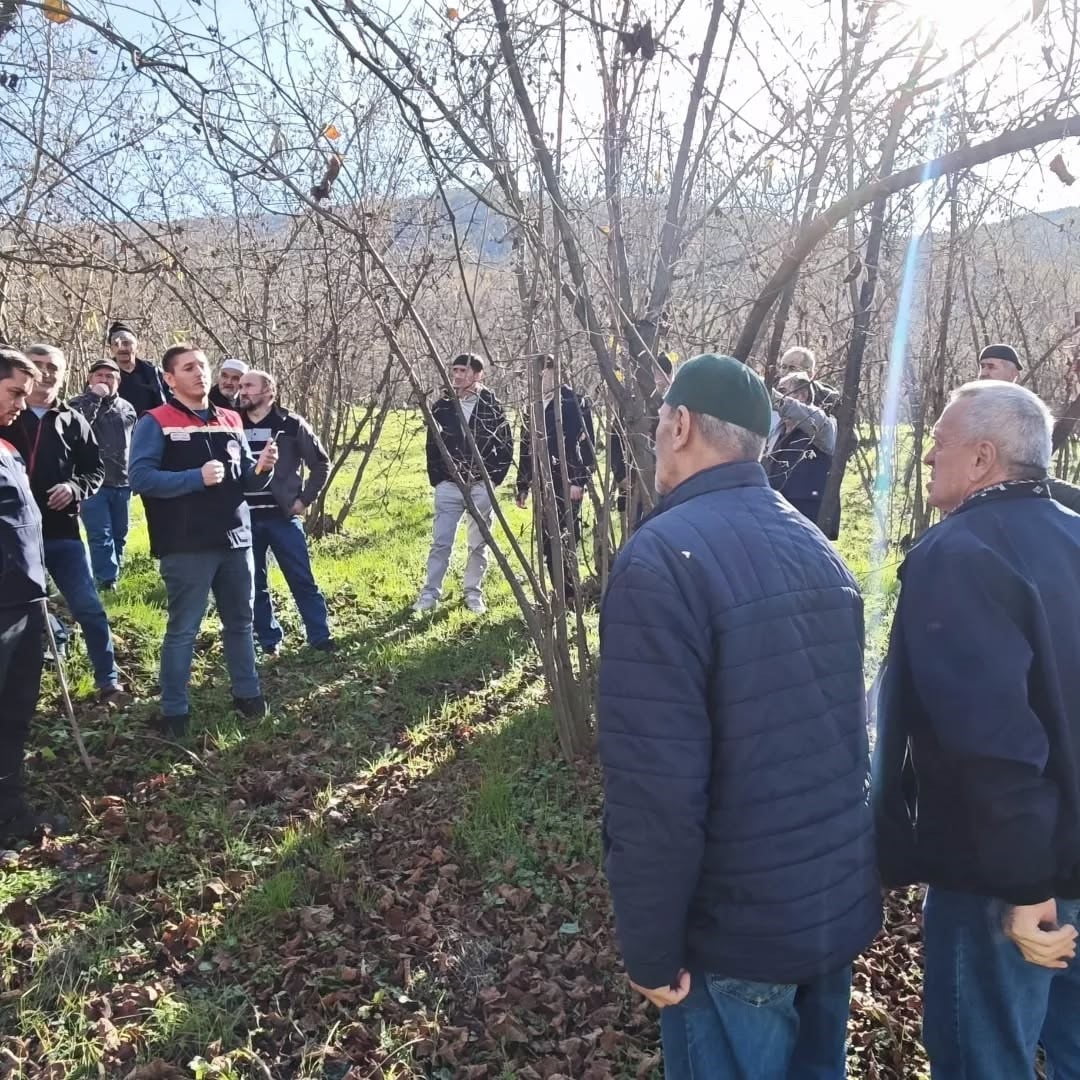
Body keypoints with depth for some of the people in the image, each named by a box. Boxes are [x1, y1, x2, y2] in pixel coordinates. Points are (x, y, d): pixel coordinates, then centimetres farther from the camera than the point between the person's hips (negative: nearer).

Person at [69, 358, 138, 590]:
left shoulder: (127, 408, 13)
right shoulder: (79, 404, 1)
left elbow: (136, 444, 19)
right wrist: (94, 397, -19)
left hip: (122, 483, 5)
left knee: (119, 535, 10)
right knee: (100, 536, -9)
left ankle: (112, 579, 20)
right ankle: (107, 582, -10)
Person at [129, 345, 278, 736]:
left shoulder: (231, 421, 11)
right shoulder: (155, 422, -5)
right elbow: (140, 477, -17)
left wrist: (261, 470, -7)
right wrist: (197, 477, -25)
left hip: (235, 540, 6)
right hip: (187, 547, -5)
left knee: (240, 622, 16)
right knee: (183, 629, 3)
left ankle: (247, 694, 31)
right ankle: (174, 711, 15)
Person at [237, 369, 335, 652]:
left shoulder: (292, 425, -3)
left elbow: (321, 464, 5)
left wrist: (305, 500, 0)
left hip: (283, 517, -3)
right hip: (245, 519, 3)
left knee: (303, 581, 1)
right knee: (254, 584, 9)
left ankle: (320, 638, 10)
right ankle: (269, 641, 21)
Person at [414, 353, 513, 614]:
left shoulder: (492, 406, -1)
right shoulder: (441, 407, 4)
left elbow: (507, 445, 3)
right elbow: (432, 447, 10)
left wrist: (495, 478, -3)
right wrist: (437, 480, 3)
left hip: (481, 486, -1)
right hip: (449, 485, 1)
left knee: (478, 544, 7)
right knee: (440, 542, -2)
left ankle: (474, 594, 18)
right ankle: (430, 594, 5)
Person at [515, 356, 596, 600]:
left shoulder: (575, 403, -4)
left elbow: (587, 444, -10)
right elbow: (527, 450, 20)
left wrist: (579, 481, -17)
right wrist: (523, 486, 18)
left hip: (567, 485, -7)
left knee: (565, 540, -9)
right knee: (547, 542, 8)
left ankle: (571, 596, -2)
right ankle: (561, 595, 17)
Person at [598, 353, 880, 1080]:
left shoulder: (662, 558, -23)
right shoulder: (819, 549, 3)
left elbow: (655, 787, -27)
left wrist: (650, 946, -14)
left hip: (740, 925, -7)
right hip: (842, 898, 7)